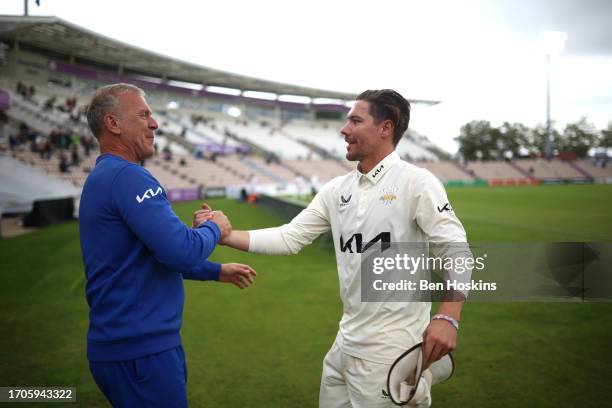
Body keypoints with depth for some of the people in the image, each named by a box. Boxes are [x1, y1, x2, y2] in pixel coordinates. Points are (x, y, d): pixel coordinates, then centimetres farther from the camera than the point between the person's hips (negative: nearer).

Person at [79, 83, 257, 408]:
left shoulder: (104, 178, 14)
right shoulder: (127, 177, -19)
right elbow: (184, 251, -28)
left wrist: (217, 272, 25)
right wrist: (214, 228, -7)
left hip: (126, 341, 10)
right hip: (140, 349, -10)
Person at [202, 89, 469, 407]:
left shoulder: (416, 182, -10)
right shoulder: (337, 190, 7)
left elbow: (455, 248, -13)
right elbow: (290, 238, 5)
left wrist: (448, 317, -25)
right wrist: (223, 235, -2)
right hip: (345, 343, 7)